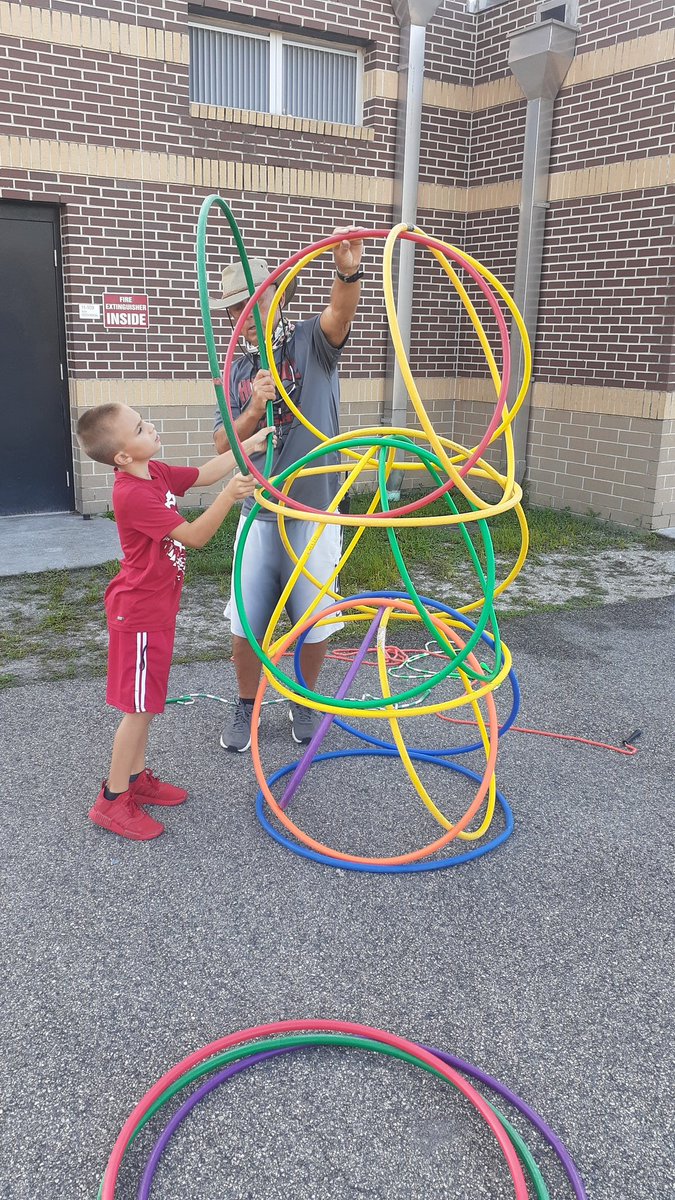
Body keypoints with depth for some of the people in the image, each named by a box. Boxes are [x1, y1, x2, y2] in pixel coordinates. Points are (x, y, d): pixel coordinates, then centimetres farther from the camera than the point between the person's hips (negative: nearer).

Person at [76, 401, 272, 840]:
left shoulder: (155, 473, 2)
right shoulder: (134, 494, -26)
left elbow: (204, 473, 16)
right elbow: (195, 536, -24)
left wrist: (250, 445, 11)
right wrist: (228, 497, -33)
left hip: (156, 607, 9)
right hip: (140, 612, -9)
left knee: (146, 701, 19)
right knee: (140, 707, -1)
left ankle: (136, 777, 33)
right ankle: (112, 801, 11)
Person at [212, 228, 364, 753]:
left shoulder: (312, 342, -2)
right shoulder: (238, 371, 9)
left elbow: (341, 314, -25)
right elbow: (224, 446, 3)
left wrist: (349, 271, -46)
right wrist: (254, 410, -16)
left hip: (315, 513, -3)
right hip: (259, 514, 3)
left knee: (315, 621, 8)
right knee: (245, 623, 7)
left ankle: (305, 703, 31)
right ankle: (247, 707, 29)